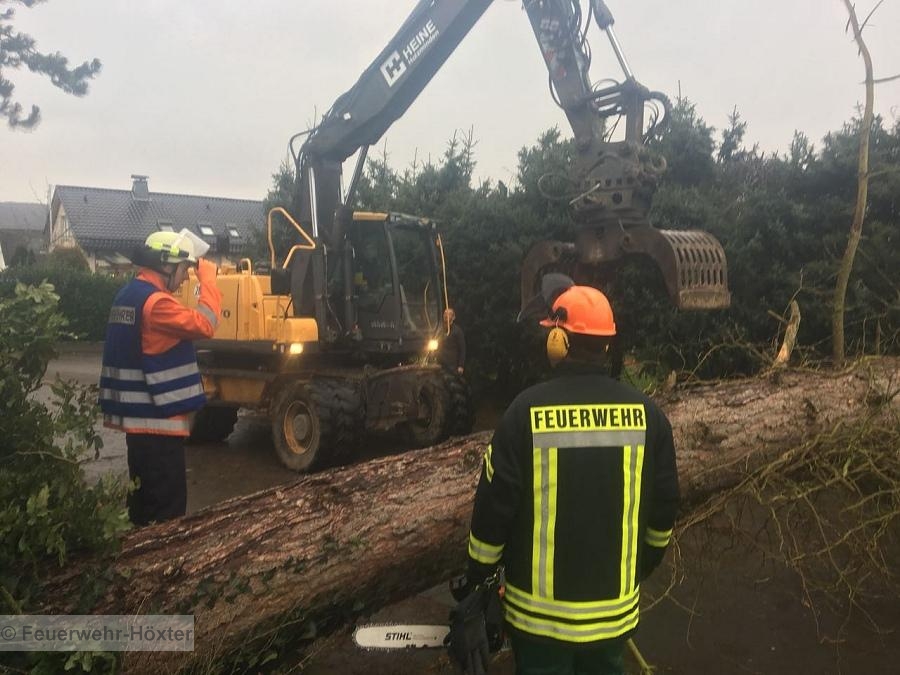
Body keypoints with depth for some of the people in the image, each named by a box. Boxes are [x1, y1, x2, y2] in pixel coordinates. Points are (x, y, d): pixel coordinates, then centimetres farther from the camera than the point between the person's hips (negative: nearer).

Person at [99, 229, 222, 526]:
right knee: (167, 503, -4)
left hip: (138, 414, 10)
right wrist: (208, 279, -15)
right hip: (158, 417, -10)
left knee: (145, 496, 19)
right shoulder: (155, 301, -19)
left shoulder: (129, 295, 13)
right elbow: (205, 324, -24)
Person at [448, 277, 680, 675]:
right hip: (615, 607, 3)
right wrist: (643, 566, 19)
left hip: (540, 610, -3)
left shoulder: (526, 411, -18)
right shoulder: (646, 413, -8)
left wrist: (478, 579, 3)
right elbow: (663, 509, 2)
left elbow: (494, 507, -12)